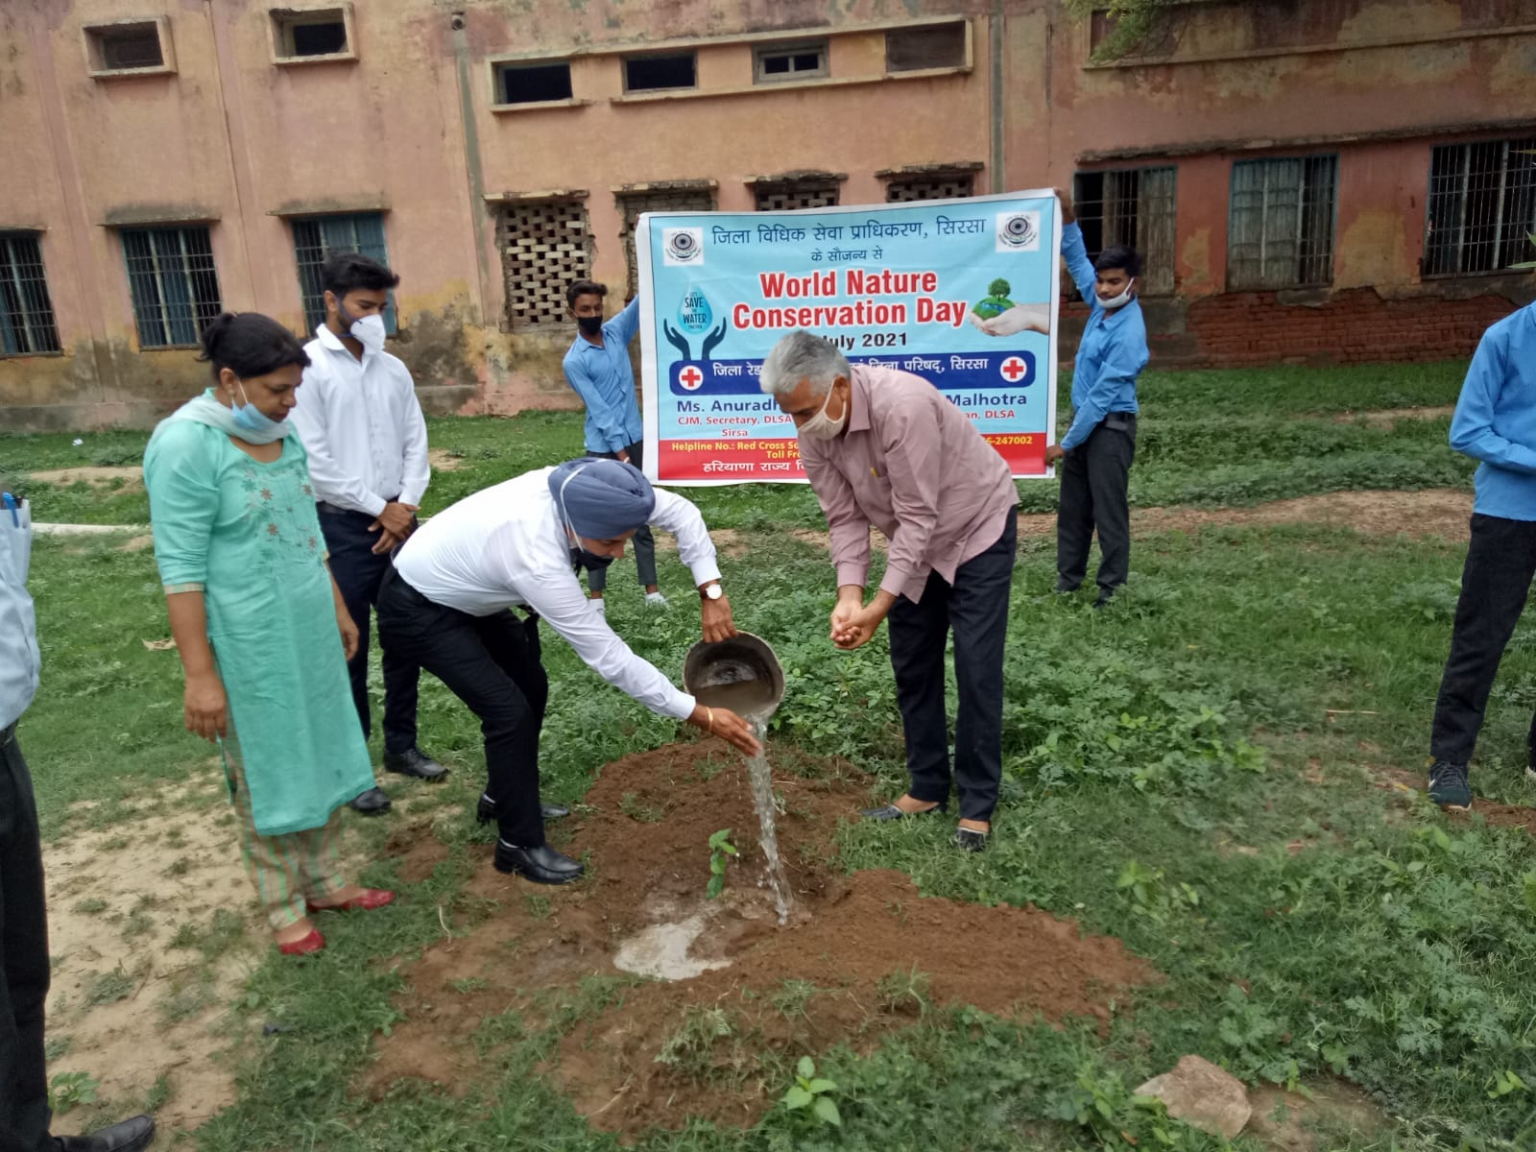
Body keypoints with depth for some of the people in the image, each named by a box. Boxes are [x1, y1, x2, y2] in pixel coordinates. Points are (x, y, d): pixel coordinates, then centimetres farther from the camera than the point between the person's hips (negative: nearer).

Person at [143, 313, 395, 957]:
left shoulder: (281, 433, 6)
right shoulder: (186, 445, -17)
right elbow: (181, 568, -18)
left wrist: (338, 611, 19)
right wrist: (200, 675, -19)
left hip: (309, 632, 7)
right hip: (248, 644, -7)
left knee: (320, 756, 16)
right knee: (266, 776, 8)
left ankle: (321, 881, 33)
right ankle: (283, 906, 26)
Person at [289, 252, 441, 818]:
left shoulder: (392, 369, 9)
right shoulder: (306, 368, -9)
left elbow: (415, 442, 9)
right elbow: (314, 461, -14)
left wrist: (406, 506, -6)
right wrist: (379, 509, -11)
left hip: (399, 522, 6)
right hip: (342, 526, -6)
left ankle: (401, 744, 29)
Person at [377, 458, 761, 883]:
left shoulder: (581, 490, -22)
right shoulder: (536, 560, -41)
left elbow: (681, 512, -11)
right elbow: (608, 656, -36)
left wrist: (712, 595, -20)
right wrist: (700, 715, -33)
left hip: (463, 591, 8)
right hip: (417, 609, -8)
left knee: (531, 686, 13)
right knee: (510, 710, -13)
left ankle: (504, 798, 33)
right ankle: (520, 844, 4)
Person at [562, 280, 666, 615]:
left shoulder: (616, 331, 5)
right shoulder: (574, 361, -10)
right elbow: (599, 411, -14)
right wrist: (620, 454, -17)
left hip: (635, 439, 5)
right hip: (603, 448, -5)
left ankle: (652, 589, 14)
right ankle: (597, 597, 8)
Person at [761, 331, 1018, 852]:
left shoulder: (902, 404, -36)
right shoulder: (814, 431, -15)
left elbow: (918, 516, -32)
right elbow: (845, 517, -10)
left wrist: (880, 605, -33)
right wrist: (849, 594, -24)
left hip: (977, 530, -7)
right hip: (917, 541, 7)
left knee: (976, 670, -6)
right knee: (912, 666, 9)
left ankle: (977, 805, 7)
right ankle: (928, 788, 23)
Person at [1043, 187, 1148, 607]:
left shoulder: (1128, 334, -22)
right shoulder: (1102, 305, 2)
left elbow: (1103, 396, -21)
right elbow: (1078, 263, 15)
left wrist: (1067, 443, -17)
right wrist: (1068, 220, 1)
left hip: (1110, 427, -9)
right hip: (1083, 418, 9)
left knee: (1108, 510, -1)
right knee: (1072, 507, 12)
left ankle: (1113, 589, 8)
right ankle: (1067, 581, 21)